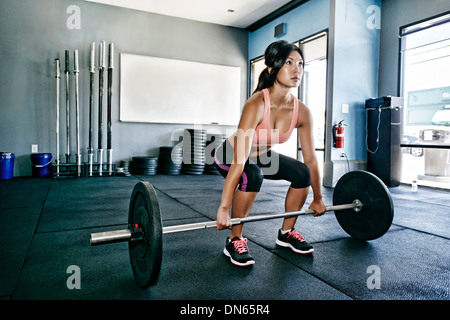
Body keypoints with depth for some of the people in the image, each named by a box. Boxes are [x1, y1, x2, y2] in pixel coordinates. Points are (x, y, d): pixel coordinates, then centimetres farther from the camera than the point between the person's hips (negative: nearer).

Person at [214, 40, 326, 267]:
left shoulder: (301, 112, -17)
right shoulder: (256, 104, -34)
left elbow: (310, 159, -8)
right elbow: (239, 161, -40)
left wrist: (317, 199, 0)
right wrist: (224, 208, -39)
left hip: (262, 156, 6)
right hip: (229, 156, -5)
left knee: (302, 173, -14)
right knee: (252, 176, -35)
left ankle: (286, 233, 8)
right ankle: (235, 240, -13)